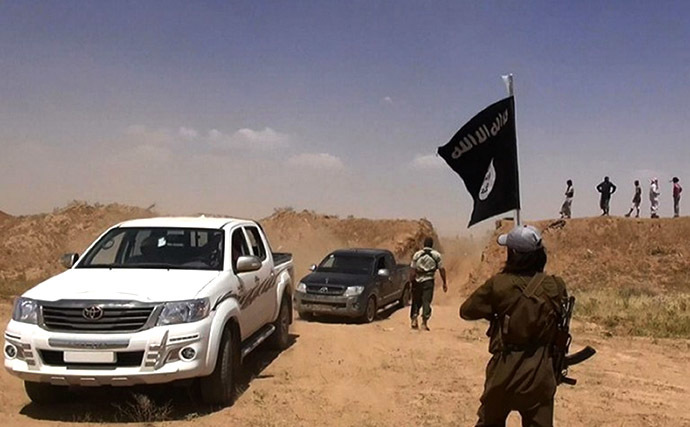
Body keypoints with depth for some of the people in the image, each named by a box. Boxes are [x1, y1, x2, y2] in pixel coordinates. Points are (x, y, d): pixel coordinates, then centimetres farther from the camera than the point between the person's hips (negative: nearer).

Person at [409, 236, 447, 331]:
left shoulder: (417, 254, 2)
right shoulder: (437, 255, 1)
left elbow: (412, 270, -2)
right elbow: (441, 270, 1)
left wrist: (412, 281, 2)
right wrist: (444, 282, 8)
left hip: (417, 281, 1)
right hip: (428, 281, -1)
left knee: (416, 301, 14)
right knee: (426, 302, 1)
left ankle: (414, 320, 6)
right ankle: (424, 322, -4)